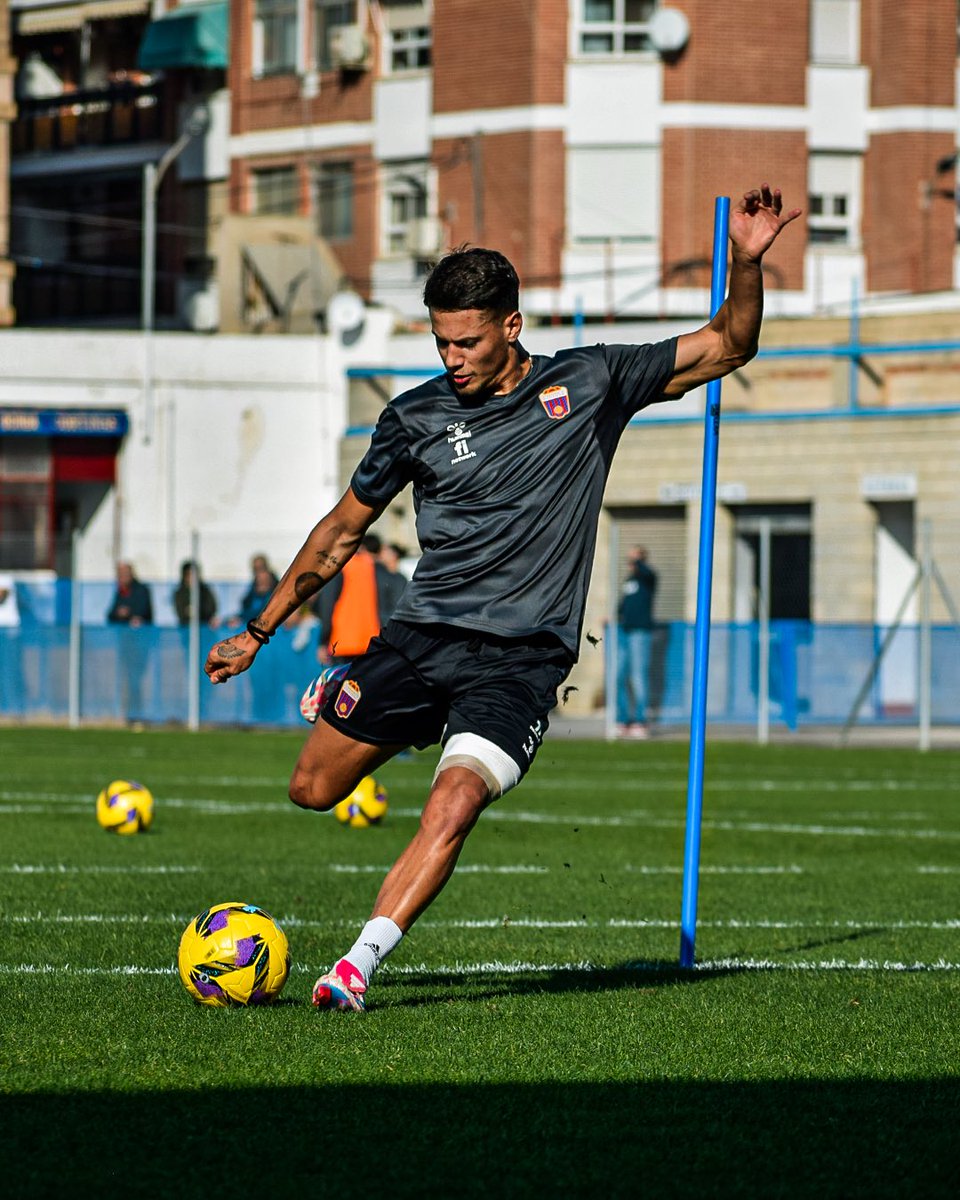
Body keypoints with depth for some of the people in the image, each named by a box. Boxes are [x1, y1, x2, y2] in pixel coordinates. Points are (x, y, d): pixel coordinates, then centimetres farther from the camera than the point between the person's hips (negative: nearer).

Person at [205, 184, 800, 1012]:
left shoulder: (588, 384, 2)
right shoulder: (416, 417, 4)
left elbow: (727, 348, 9)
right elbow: (343, 531, 15)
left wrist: (748, 263, -9)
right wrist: (260, 633, 17)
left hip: (521, 657, -3)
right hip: (422, 635, 3)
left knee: (455, 804, -25)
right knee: (313, 790, 5)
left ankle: (358, 965, -27)